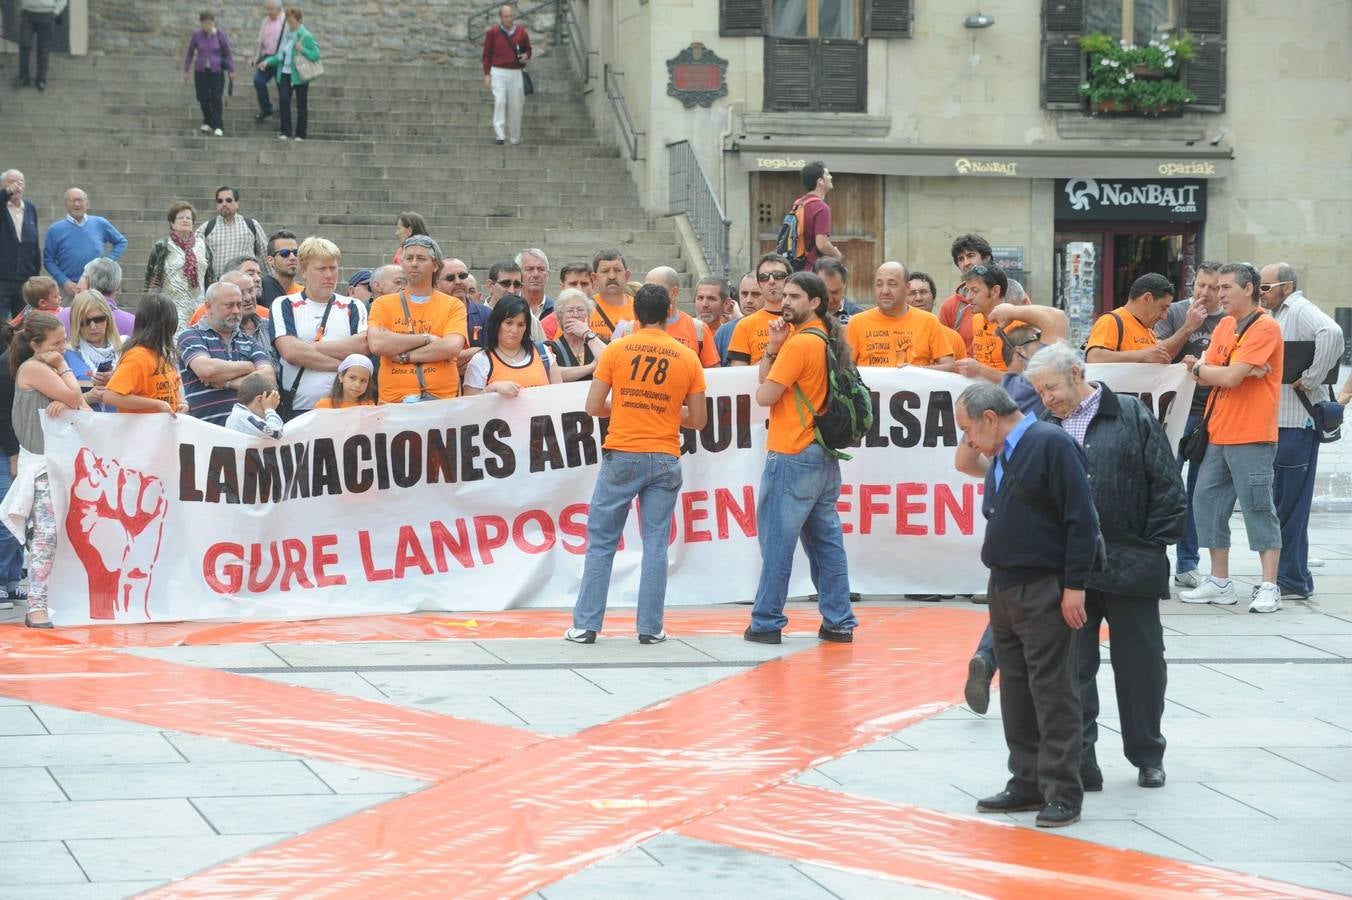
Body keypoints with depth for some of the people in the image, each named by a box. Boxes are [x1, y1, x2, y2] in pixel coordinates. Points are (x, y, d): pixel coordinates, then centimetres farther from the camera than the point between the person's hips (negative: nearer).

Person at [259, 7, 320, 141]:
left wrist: (302, 50, -25)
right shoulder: (285, 33, 8)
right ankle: (286, 132, -2)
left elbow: (316, 55, -12)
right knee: (284, 100, -8)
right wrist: (268, 61, 3)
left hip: (299, 75, -5)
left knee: (301, 105, 5)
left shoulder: (306, 36, -10)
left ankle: (300, 134, 14)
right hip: (285, 73, 5)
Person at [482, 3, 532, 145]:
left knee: (516, 105, 5)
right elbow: (487, 55, 5)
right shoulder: (493, 33, 1)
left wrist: (526, 56, -6)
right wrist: (486, 74, -1)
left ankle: (515, 137, 18)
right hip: (498, 73, -2)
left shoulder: (521, 32, 6)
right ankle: (499, 135, -18)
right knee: (499, 101, -16)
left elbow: (528, 49, 18)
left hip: (516, 73, 2)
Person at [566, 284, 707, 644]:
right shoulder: (688, 357, 2)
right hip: (665, 460, 1)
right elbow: (697, 419, 5)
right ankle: (650, 628, 5)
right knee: (655, 544, 6)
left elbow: (593, 407, -2)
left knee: (601, 542, 6)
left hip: (622, 456, -1)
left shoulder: (617, 349, -3)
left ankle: (586, 625, 4)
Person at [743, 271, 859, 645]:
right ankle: (839, 622, 10)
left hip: (792, 456, -9)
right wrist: (774, 348, -1)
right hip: (824, 456, 9)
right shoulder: (828, 340, 13)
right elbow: (764, 379, 15)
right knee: (826, 541, 10)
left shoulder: (801, 343, -14)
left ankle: (766, 624, 1)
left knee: (777, 541, -2)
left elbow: (765, 395, -14)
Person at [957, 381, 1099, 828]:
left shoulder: (1052, 444, -13)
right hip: (1004, 590, 9)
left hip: (1044, 593, -9)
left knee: (1053, 694, -5)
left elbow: (1081, 519, -16)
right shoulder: (1001, 457, 14)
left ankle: (1063, 793, -2)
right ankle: (1028, 783, 20)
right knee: (1015, 692, 12)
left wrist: (1074, 586, -17)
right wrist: (1000, 583, 18)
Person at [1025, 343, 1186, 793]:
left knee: (1139, 663, 9)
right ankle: (1079, 762, 7)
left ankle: (1147, 756, 24)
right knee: (1072, 668, 2)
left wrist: (1154, 547, -4)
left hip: (1129, 566, -2)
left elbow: (1166, 486, -1)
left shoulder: (1131, 417, -1)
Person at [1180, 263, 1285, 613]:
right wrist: (1239, 371, -11)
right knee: (1207, 503, 9)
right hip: (1218, 435, 8)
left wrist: (1202, 368, 0)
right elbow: (1203, 374, 6)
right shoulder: (1225, 326, 14)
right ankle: (1219, 583, 17)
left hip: (1251, 439, -8)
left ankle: (1268, 588, -3)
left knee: (1258, 509, -6)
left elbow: (1229, 378, -19)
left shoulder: (1264, 328, -12)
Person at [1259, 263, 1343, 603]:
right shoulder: (1278, 315, 20)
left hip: (1297, 423, -10)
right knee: (1281, 503, 12)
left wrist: (1309, 379, -24)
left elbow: (1331, 334, -31)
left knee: (1289, 505, -7)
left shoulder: (1300, 311, -11)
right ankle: (1290, 578, 17)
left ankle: (1292, 581, -3)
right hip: (1279, 422, 10)